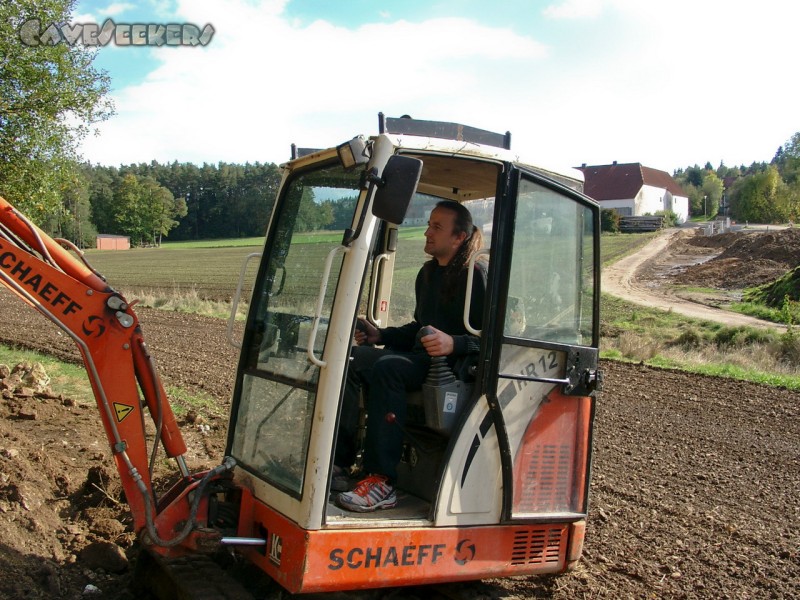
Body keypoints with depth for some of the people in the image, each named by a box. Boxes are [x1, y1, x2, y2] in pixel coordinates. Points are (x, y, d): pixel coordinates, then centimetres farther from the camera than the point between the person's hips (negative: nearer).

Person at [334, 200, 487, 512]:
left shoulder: (474, 276, -7)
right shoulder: (428, 272, 19)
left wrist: (453, 343, -31)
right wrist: (380, 335, 15)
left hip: (453, 365, -8)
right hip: (420, 358, 9)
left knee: (387, 368, -34)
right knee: (350, 358, -12)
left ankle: (382, 482, -35)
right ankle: (340, 458, -15)